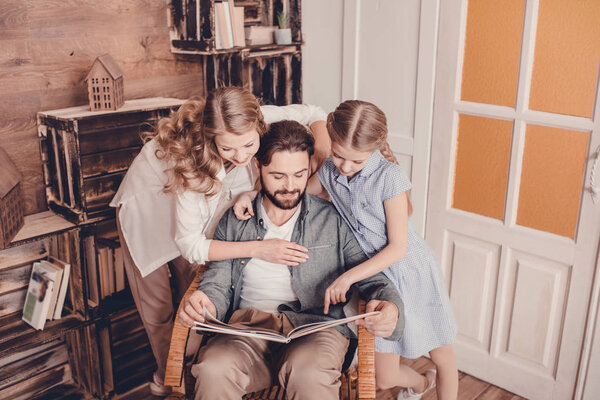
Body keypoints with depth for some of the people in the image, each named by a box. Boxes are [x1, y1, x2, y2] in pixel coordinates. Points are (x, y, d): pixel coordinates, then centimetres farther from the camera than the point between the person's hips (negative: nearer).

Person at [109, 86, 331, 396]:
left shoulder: (250, 122, -32)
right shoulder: (191, 158, -43)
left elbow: (314, 115, -17)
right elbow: (190, 244, -36)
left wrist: (324, 166, -33)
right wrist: (257, 249, -42)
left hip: (195, 204, 4)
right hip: (146, 208, -4)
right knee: (157, 307, 5)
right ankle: (167, 373, 31)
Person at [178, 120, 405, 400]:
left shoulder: (333, 220, 12)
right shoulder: (233, 221, 16)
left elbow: (371, 277, 9)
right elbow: (218, 284, 14)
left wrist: (390, 306, -16)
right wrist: (205, 303, -12)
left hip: (316, 325, -1)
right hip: (248, 325, 2)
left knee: (309, 374, -37)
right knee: (213, 370, -33)